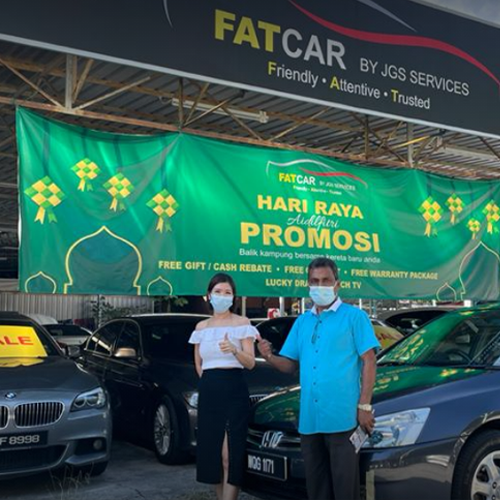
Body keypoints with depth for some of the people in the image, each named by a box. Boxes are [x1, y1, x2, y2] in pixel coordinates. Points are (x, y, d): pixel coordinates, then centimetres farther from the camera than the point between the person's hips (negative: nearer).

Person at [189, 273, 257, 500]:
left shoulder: (242, 323, 1)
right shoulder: (201, 327, 12)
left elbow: (250, 363, -7)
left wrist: (234, 350, -25)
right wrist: (210, 381, 8)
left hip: (234, 390, -4)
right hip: (208, 393, 4)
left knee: (231, 454, -9)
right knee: (211, 452, 4)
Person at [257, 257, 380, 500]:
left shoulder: (354, 316, 1)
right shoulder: (302, 321, 17)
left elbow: (369, 361, -4)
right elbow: (291, 365, 16)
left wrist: (364, 406, -11)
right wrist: (269, 357, -6)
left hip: (342, 416, -5)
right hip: (309, 417, 5)